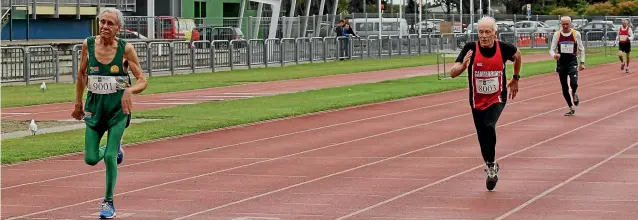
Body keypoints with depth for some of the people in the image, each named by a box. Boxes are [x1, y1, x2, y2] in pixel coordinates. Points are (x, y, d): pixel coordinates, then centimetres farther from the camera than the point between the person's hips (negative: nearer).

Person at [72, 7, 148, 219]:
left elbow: (143, 81, -7)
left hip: (118, 108, -3)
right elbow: (81, 73, 11)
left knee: (109, 157, -10)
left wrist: (129, 90, -28)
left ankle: (109, 202, 10)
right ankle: (115, 150, 36)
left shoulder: (126, 49, -12)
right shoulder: (88, 44, -5)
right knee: (90, 159, 0)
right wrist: (78, 103, 15)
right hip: (94, 106, 3)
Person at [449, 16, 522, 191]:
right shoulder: (470, 48, -15)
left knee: (489, 126, -27)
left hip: (497, 98, -2)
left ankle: (491, 164, -7)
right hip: (477, 101, 2)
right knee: (482, 137, 9)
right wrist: (463, 65, -39)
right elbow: (453, 73, -18)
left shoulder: (503, 48, -12)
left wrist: (515, 78, 19)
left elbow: (517, 55, 13)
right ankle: (491, 168, 35)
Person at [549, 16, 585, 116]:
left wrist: (582, 62, 4)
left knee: (573, 83, -23)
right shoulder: (557, 35, -1)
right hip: (561, 63, 2)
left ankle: (574, 94, 13)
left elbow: (581, 49, 8)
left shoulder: (576, 34, -2)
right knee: (564, 88, 6)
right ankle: (571, 108, 20)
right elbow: (552, 49, 0)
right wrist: (554, 55, -22)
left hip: (572, 62, -2)